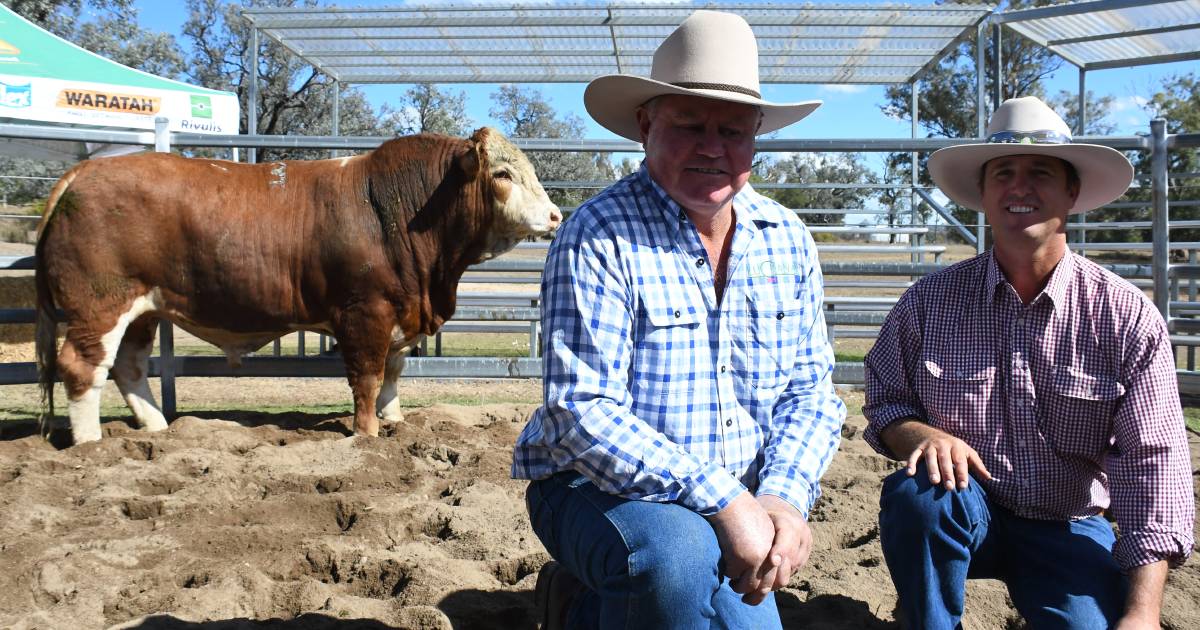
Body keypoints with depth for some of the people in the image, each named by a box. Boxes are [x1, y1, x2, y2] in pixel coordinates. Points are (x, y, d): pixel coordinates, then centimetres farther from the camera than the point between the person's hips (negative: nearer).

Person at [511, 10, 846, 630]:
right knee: (680, 557, -35)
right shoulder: (599, 237, -16)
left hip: (739, 504, 7)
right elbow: (582, 414, -23)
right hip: (600, 493, -6)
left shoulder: (787, 239, 2)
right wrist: (724, 501, -29)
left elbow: (809, 390, 3)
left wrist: (785, 496, -16)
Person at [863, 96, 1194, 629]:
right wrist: (922, 433, -24)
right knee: (916, 493, -31)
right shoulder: (930, 301, -4)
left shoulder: (1127, 316, -8)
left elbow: (1152, 463, -10)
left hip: (1067, 531, 0)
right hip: (961, 517, 1)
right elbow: (885, 403, 2)